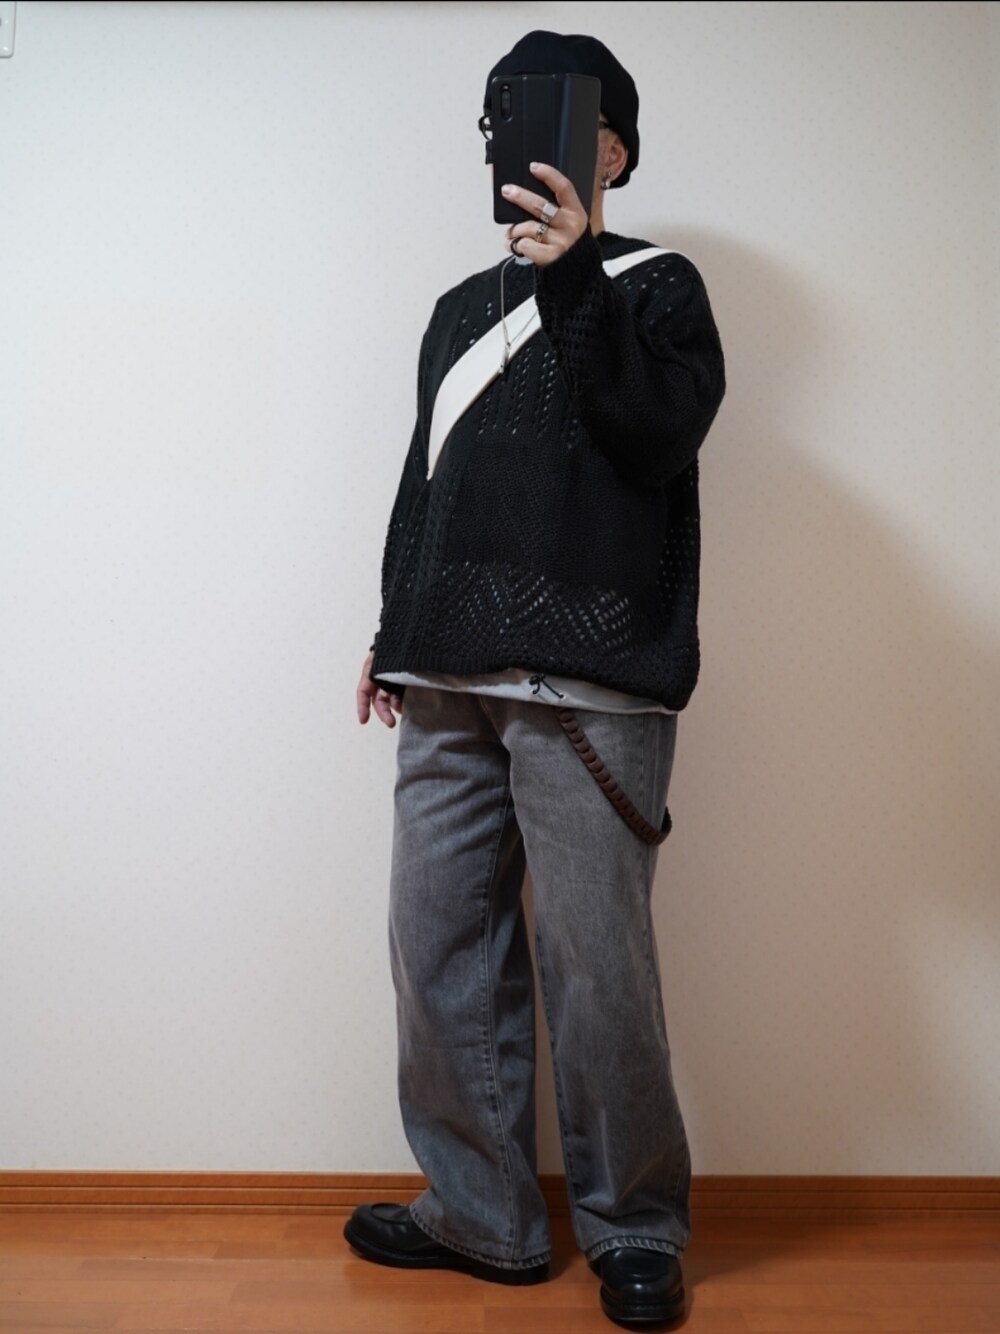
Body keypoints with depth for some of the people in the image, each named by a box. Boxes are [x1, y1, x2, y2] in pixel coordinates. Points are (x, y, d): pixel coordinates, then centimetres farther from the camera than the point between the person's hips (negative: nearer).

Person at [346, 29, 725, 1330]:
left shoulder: (656, 284, 9)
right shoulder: (461, 308, 24)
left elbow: (663, 432, -10)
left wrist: (574, 279, -17)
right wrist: (396, 633, 20)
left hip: (590, 688, -5)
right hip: (451, 687, 6)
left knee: (598, 966, -4)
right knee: (438, 950, 5)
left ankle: (635, 1229, 17)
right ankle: (481, 1213, 21)